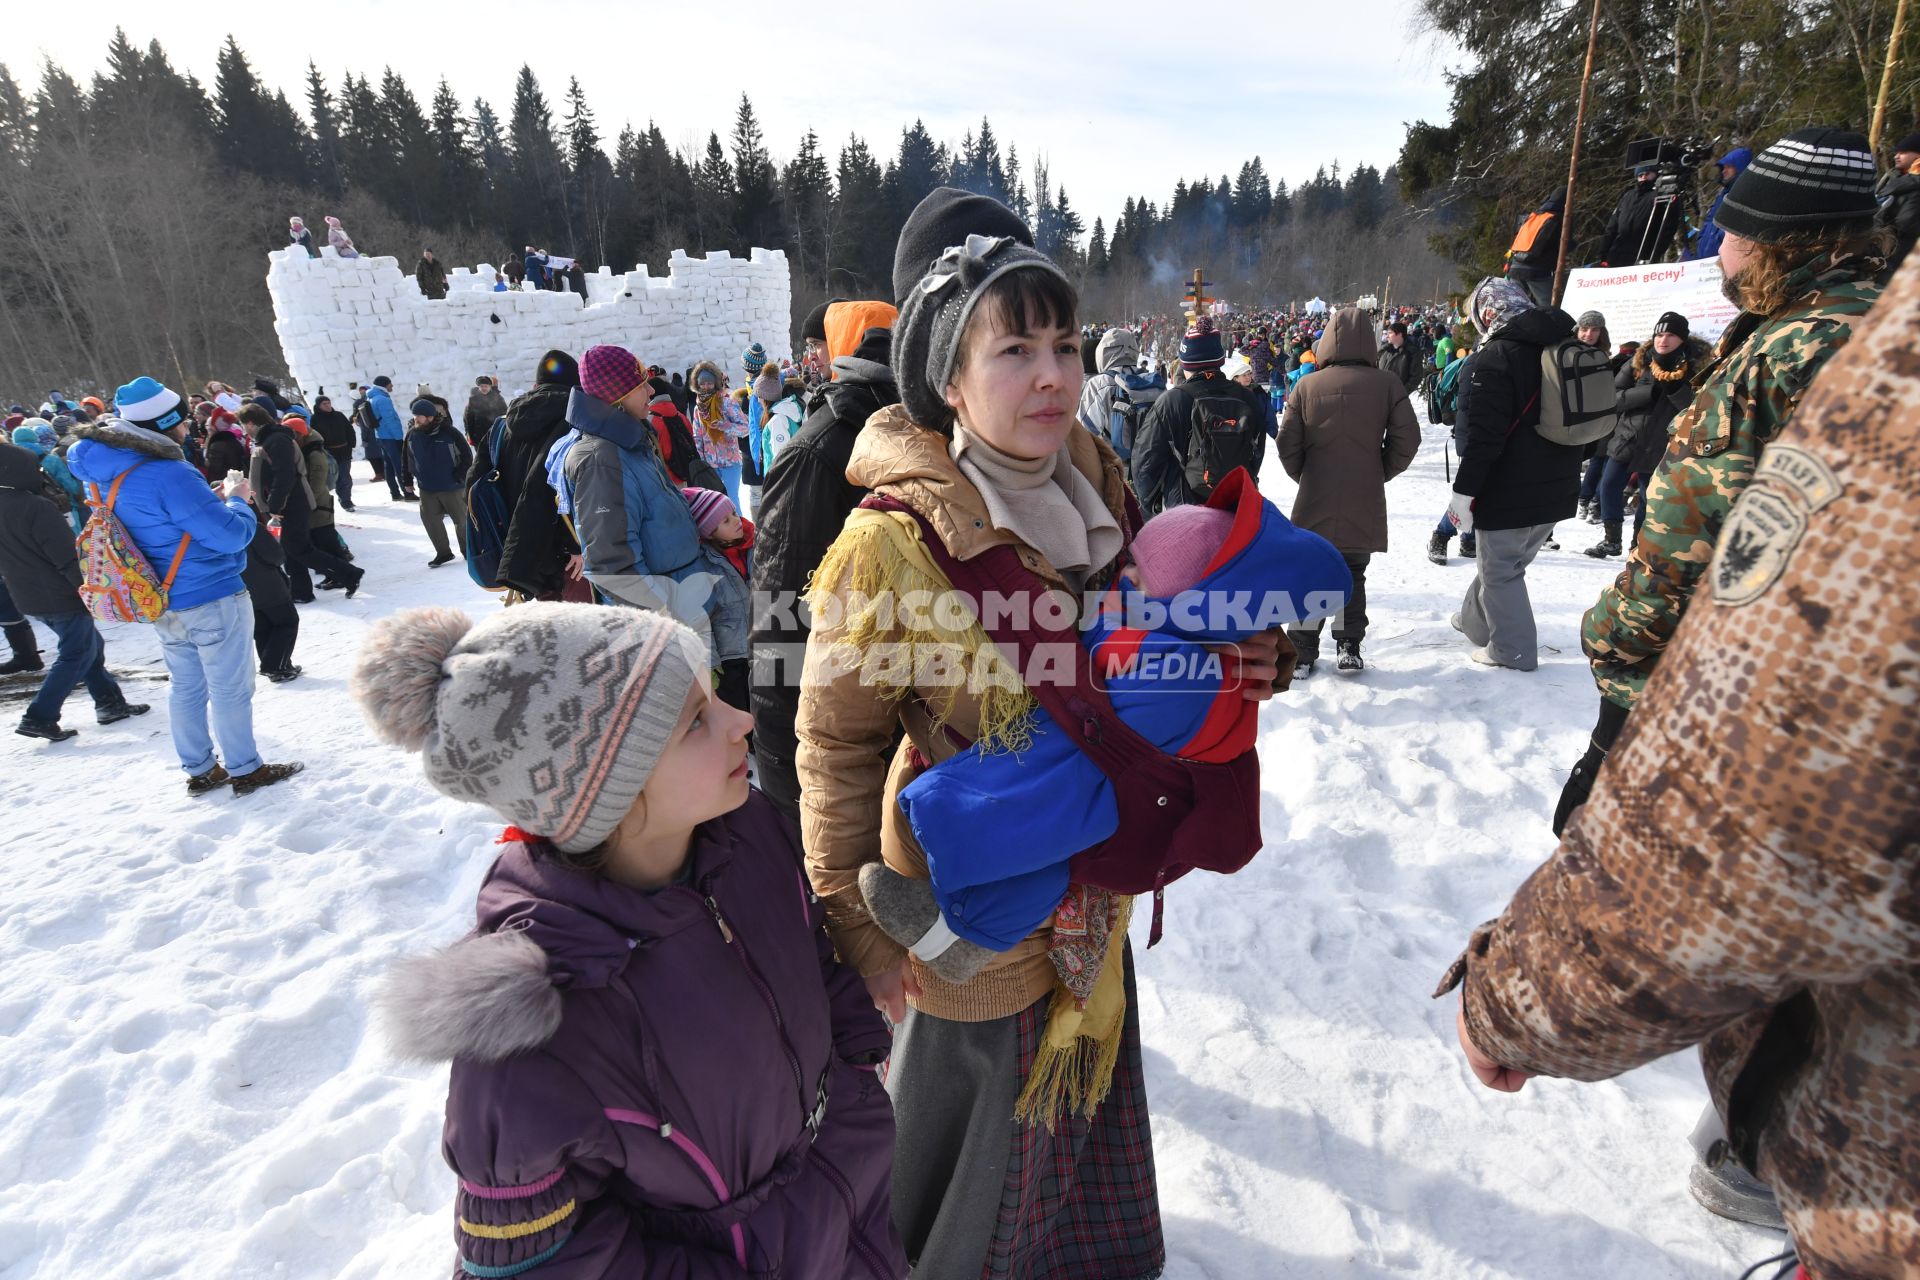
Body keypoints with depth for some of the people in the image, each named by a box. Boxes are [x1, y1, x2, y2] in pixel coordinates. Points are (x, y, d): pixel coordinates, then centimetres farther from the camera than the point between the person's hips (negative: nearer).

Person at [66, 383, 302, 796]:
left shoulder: (108, 471, 2)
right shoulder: (169, 474, -26)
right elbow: (231, 534, -24)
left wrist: (208, 495, 4)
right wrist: (235, 499, -5)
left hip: (163, 602, 9)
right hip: (211, 598, -8)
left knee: (185, 686, 18)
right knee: (230, 689, 5)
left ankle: (199, 770, 30)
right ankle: (245, 770, 17)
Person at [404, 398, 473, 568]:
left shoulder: (449, 432, -16)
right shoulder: (412, 434, -1)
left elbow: (467, 455, -9)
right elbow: (408, 459, 13)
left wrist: (460, 476, -9)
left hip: (452, 487, -5)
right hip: (427, 489, 5)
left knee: (462, 520, 6)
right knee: (430, 519, 6)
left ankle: (467, 549, 26)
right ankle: (443, 552, 20)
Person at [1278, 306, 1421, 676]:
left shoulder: (1308, 385, -4)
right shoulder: (1387, 383, -4)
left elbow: (1288, 444, -3)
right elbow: (1407, 439, -4)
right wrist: (1381, 474, 11)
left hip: (1315, 504, 0)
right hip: (1365, 505, 1)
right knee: (1352, 575, 16)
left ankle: (1302, 653, 14)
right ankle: (1349, 649, 16)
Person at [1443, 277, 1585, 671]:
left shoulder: (1495, 356, -17)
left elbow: (1483, 435, -22)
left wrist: (1464, 490, -17)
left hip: (1508, 491, -8)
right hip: (1557, 490, 8)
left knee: (1500, 569, 4)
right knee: (1504, 562, 22)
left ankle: (1512, 650, 11)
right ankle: (1476, 622, 37)